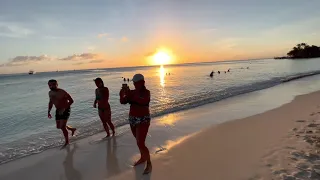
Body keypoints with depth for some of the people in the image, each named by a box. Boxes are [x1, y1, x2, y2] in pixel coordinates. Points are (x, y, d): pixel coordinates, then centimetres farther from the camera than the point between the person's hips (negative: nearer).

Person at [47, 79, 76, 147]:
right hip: (58, 111, 8)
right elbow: (50, 102, 18)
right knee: (59, 126, 14)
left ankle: (67, 141, 7)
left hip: (65, 110, -8)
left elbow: (71, 100, -19)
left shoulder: (62, 92, -20)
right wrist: (48, 112, 9)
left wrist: (64, 109, -25)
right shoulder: (50, 93, 3)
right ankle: (72, 129, 39)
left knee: (62, 127, -12)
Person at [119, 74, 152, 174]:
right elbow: (123, 102, -3)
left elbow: (143, 101, -34)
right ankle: (143, 158, 41)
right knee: (139, 141, 21)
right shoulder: (132, 92, 2)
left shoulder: (146, 92, -15)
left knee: (140, 144, -9)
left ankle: (149, 164, 9)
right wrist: (122, 95, -21)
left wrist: (130, 94, -36)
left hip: (143, 120, -7)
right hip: (133, 120, 7)